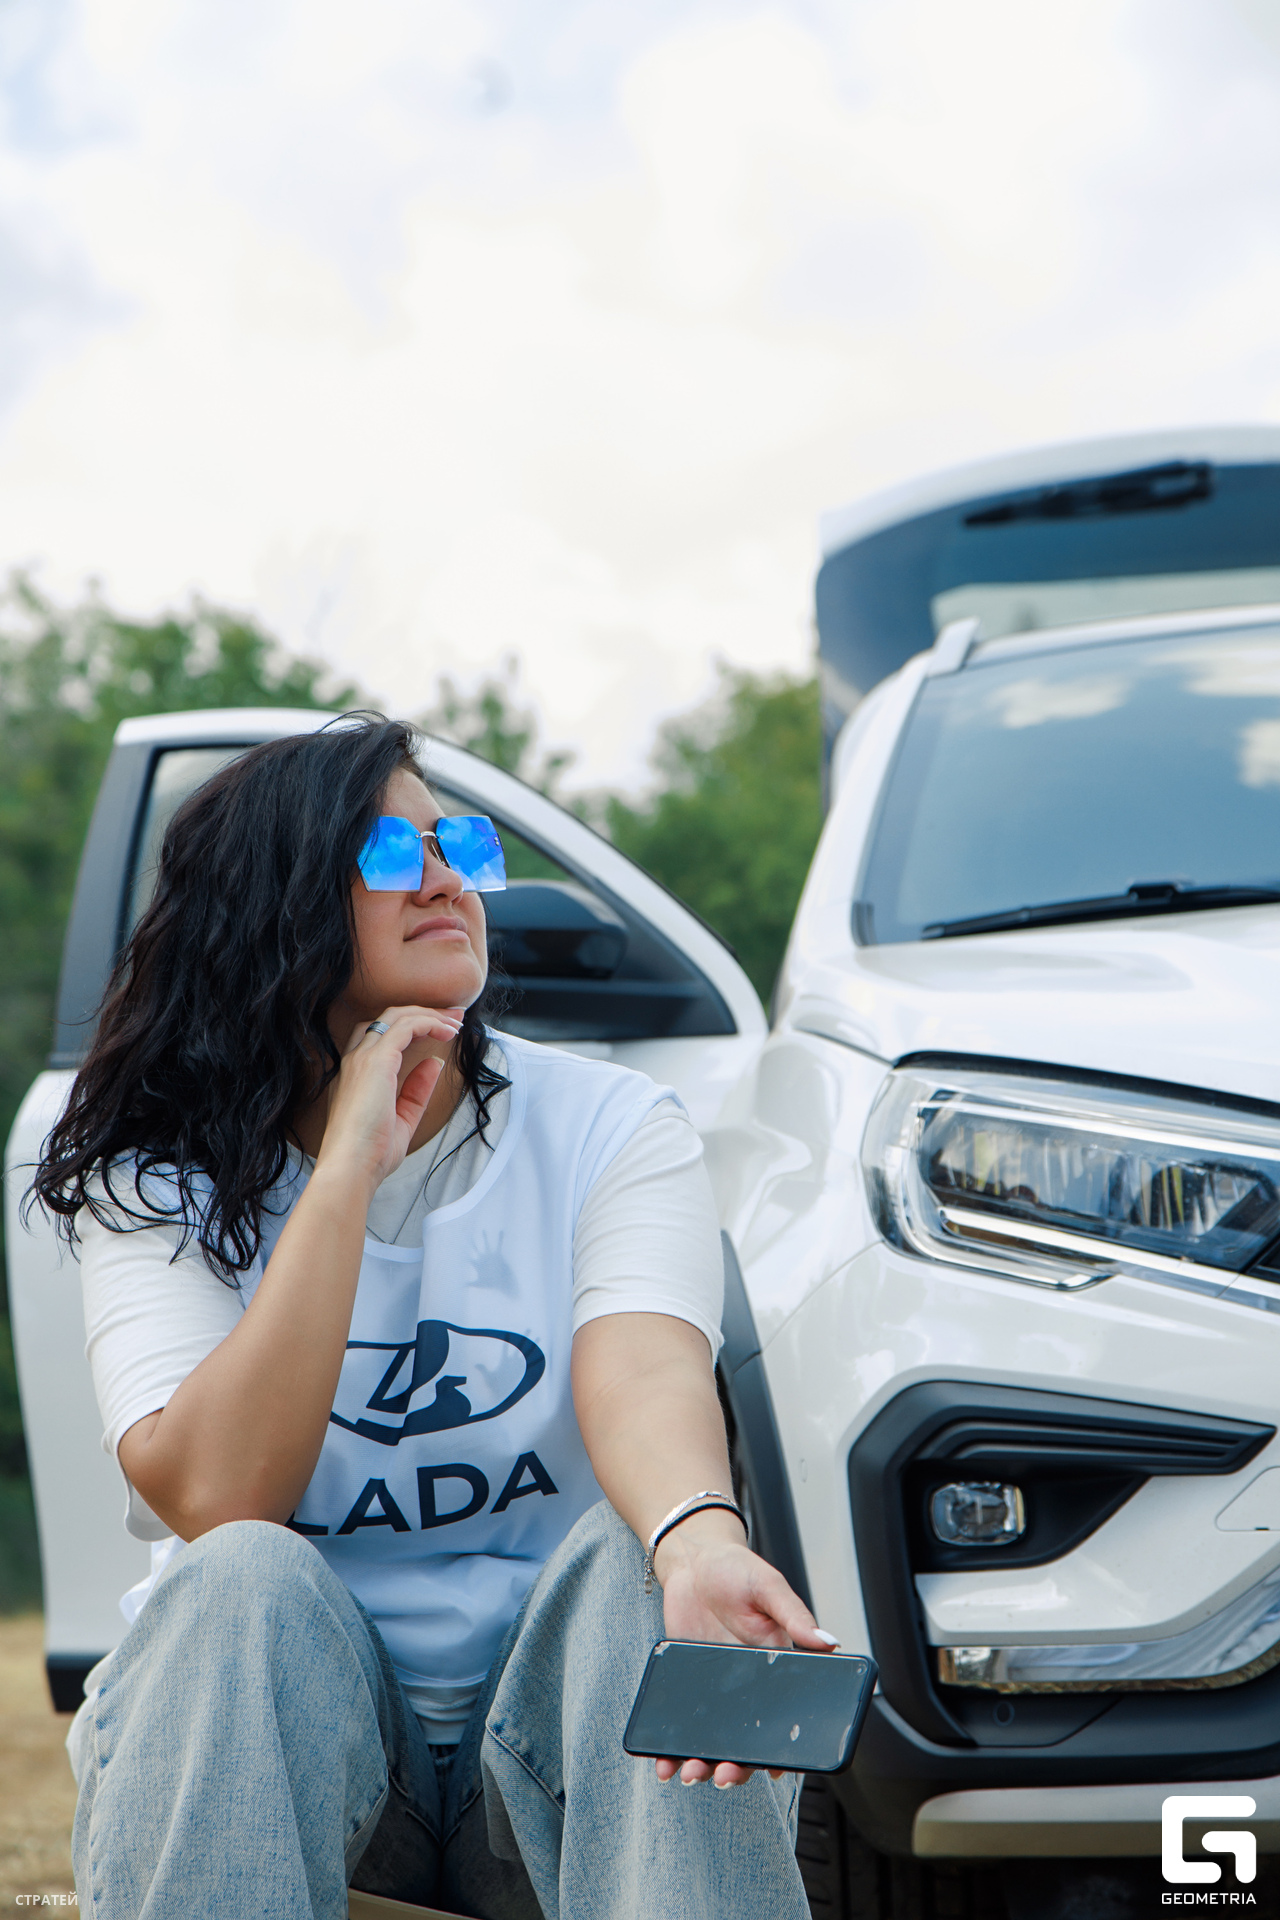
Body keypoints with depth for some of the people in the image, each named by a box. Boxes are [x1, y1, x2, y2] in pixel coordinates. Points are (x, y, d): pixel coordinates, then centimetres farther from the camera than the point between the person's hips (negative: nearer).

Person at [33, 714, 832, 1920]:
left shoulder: (609, 1128, 1)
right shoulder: (160, 1184, -1)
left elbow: (643, 1370, -21)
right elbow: (213, 1503, -18)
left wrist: (701, 1541, -44)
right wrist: (347, 1170, -20)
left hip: (548, 1720, 1)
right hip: (274, 1701, 0)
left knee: (633, 1550, -30)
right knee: (243, 1583, -31)